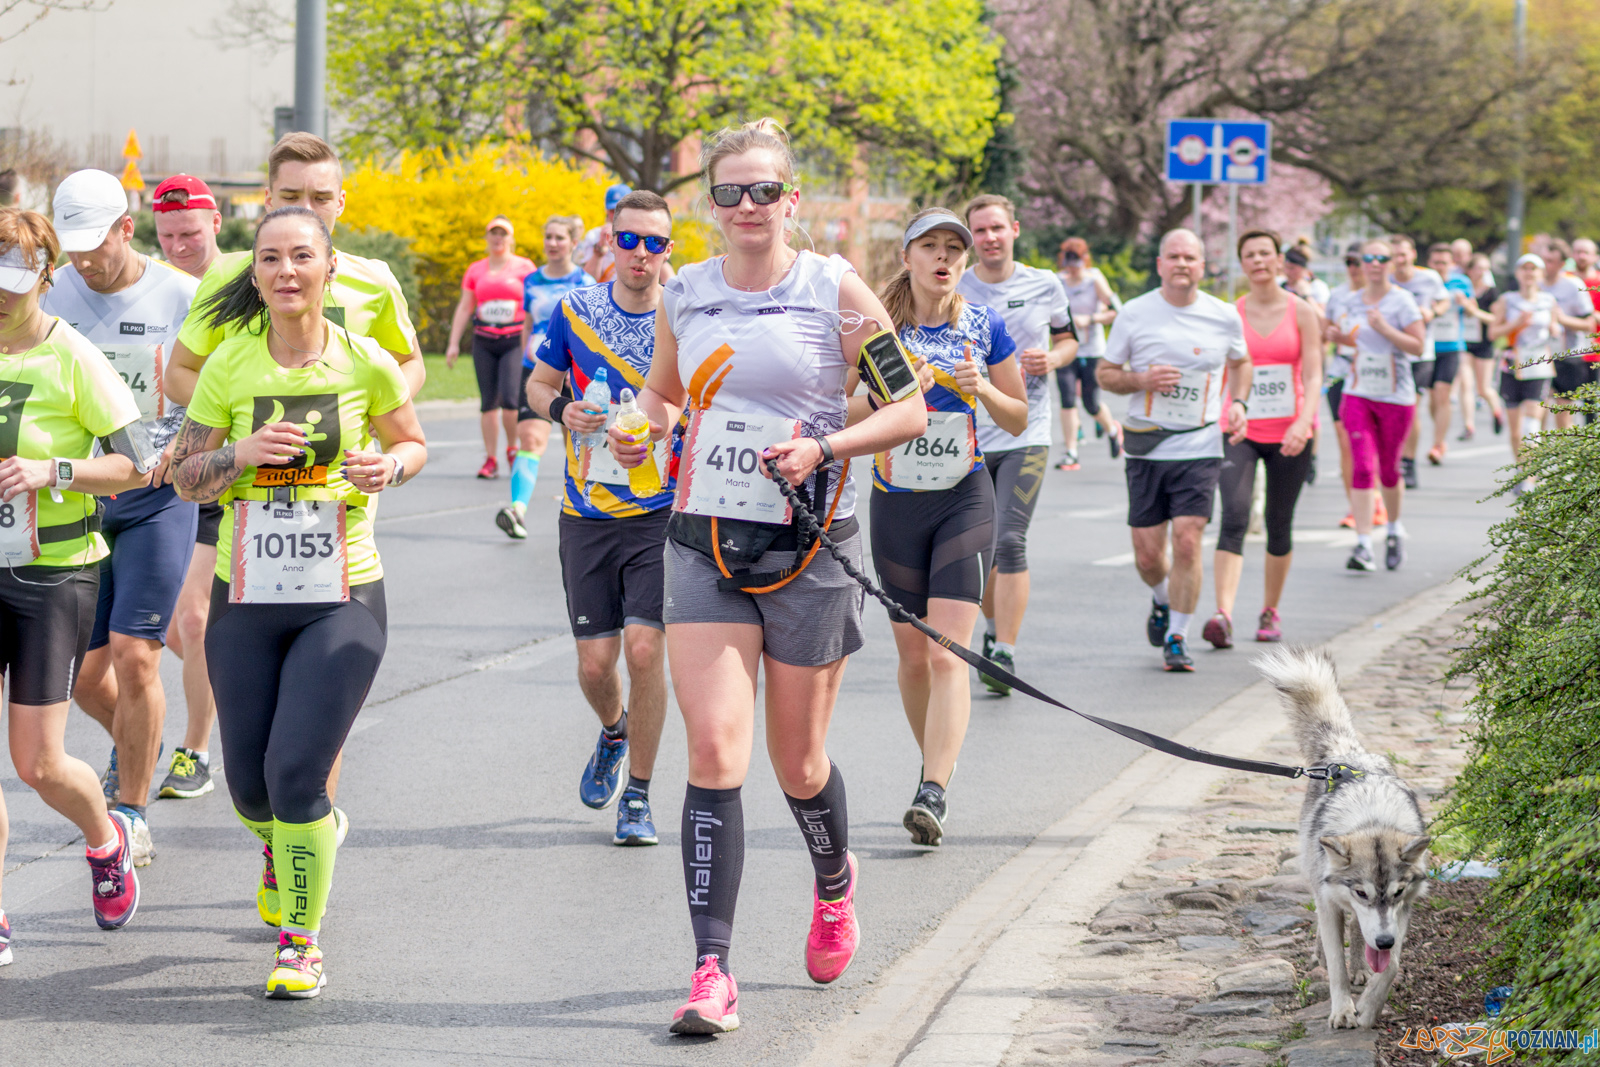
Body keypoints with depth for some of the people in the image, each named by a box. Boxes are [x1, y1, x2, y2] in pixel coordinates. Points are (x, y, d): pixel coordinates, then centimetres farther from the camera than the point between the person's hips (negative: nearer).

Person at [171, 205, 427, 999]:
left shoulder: (364, 363, -4)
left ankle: (300, 939, 5)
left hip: (343, 598, -2)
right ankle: (287, 844, 46)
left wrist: (390, 466, -12)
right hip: (247, 600, 2)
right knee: (249, 784, 9)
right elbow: (184, 478, 4)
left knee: (296, 774, -14)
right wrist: (242, 454, -16)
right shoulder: (229, 365, -1)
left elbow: (412, 443, 11)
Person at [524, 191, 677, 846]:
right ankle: (614, 735, 38)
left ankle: (637, 795, 4)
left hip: (663, 514, -2)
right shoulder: (574, 312, 1)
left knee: (644, 648, -13)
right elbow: (538, 384, 14)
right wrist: (563, 411, -8)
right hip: (587, 515, 2)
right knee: (596, 659, 1)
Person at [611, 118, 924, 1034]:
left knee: (797, 760, 10)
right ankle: (713, 973, -13)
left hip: (810, 547, -2)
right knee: (716, 752, -12)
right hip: (706, 543, 2)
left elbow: (908, 412, -3)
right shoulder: (684, 295, 6)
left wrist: (823, 449, -18)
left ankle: (835, 884, 43)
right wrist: (643, 428, 1)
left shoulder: (835, 290, -5)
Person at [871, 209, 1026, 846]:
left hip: (965, 500, -1)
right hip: (896, 505, 1)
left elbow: (1018, 419, 8)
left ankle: (933, 794, -22)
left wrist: (982, 390, -12)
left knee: (948, 653, -14)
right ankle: (937, 764, 30)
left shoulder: (985, 327, 0)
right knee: (914, 655, 9)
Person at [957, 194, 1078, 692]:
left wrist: (1051, 359, -6)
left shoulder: (1045, 286, 2)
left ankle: (1005, 653, -16)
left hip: (1025, 436, -2)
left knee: (1009, 542, -15)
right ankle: (994, 628, 36)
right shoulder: (952, 293, 1)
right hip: (968, 437, 2)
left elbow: (1068, 339, 16)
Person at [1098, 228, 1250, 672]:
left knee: (1187, 540, -14)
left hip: (1200, 447, -1)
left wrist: (1239, 402, 3)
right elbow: (1106, 374, 6)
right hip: (1146, 447, 1)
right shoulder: (1134, 314, 0)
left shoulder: (1224, 317, 2)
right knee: (1147, 554, 3)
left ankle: (1177, 637, 0)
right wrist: (1143, 380, -14)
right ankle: (1161, 601, 38)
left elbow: (1240, 362, 21)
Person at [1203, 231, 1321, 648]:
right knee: (1234, 516, -18)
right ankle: (1223, 614, -30)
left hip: (1289, 434, 0)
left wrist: (1303, 423, -20)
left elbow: (1313, 375, -6)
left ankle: (1270, 611, 27)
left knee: (1279, 524, 9)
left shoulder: (1301, 312, 0)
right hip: (1240, 430, 0)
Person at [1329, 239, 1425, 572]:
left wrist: (1384, 328, -22)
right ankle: (1363, 544, -14)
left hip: (1396, 397, -3)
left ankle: (1394, 529, 35)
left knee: (1388, 469, 9)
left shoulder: (1401, 300, -6)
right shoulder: (1355, 301, 8)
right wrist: (1343, 338, 2)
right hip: (1358, 394, 3)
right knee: (1362, 467, -10)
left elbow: (1418, 346, -11)